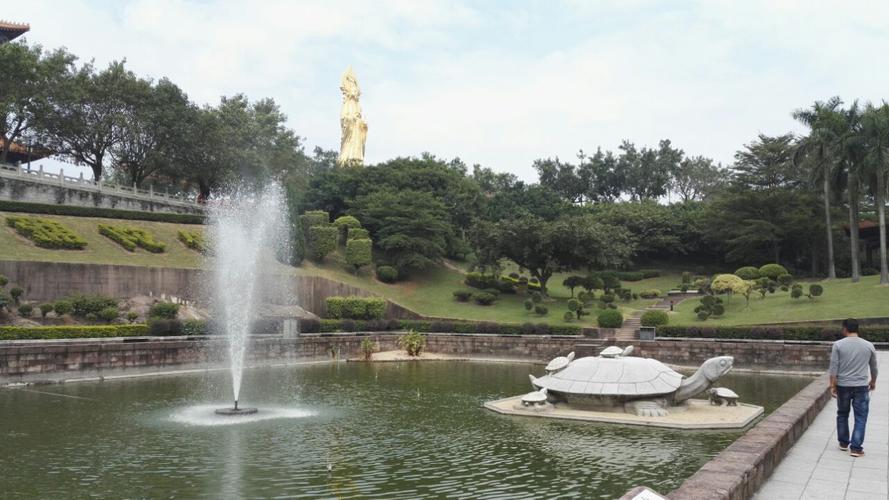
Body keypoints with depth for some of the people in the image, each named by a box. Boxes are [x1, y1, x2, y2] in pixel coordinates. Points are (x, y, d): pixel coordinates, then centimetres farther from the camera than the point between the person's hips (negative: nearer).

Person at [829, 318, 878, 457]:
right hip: (861, 386, 0)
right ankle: (856, 448, 1)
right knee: (860, 418, 4)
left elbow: (833, 367, -9)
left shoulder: (838, 345, -6)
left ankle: (843, 443, 24)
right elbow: (874, 367, 13)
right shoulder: (868, 346, 0)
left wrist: (832, 386, -3)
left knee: (842, 415, 16)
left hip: (842, 386, 0)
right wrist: (873, 382, 29)